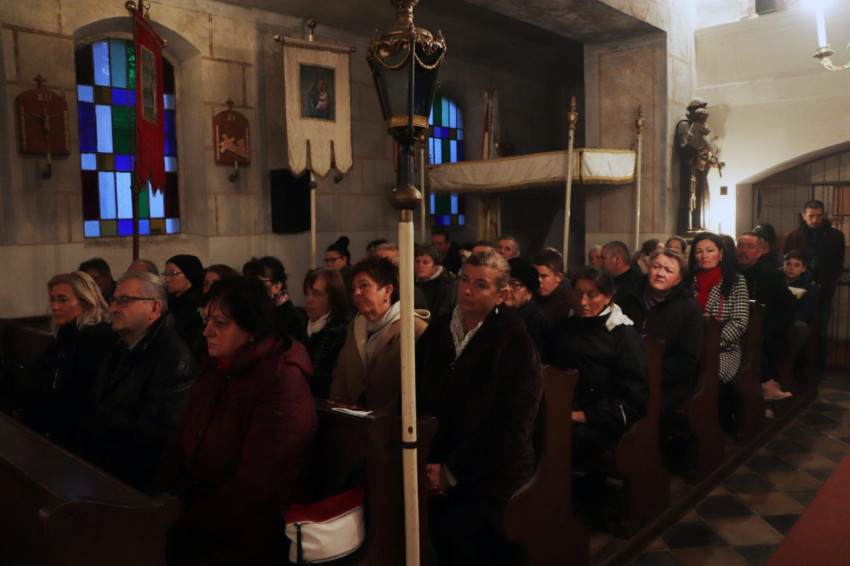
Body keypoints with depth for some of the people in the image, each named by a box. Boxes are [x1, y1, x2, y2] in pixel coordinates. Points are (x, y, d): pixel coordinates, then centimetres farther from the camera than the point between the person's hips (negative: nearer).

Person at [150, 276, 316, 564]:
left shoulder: (283, 386, -17)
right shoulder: (214, 368, 10)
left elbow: (253, 489, -19)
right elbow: (179, 443, 10)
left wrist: (181, 530, -17)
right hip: (190, 507, 7)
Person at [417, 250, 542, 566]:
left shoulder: (516, 344, -8)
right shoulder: (437, 333, 9)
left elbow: (511, 428, -13)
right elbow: (417, 400, 9)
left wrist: (452, 472, -13)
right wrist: (426, 464, -6)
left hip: (490, 473, -4)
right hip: (436, 465, 5)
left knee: (449, 531, -27)